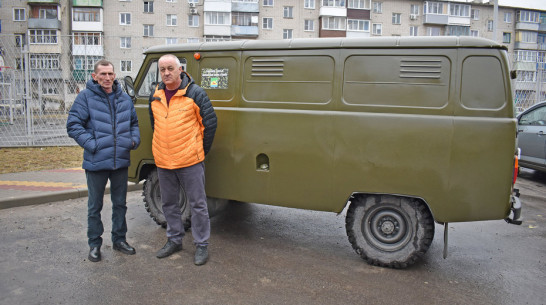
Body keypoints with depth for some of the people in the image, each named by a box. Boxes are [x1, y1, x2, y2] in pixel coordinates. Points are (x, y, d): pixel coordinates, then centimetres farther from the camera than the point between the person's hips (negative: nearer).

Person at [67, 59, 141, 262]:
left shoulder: (124, 98, 8)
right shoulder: (85, 97, -5)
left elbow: (134, 122, 19)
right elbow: (73, 124, -8)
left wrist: (134, 140, 3)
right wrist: (91, 144, -16)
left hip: (121, 161, 4)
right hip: (96, 162, -4)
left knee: (120, 203, 15)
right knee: (95, 206, 10)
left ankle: (119, 239, 31)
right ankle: (94, 244, 25)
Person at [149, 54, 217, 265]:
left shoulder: (195, 93, -8)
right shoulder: (155, 97, 9)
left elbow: (210, 122, -5)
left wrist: (201, 150, 0)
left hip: (190, 161, -6)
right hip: (163, 161, 6)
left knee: (197, 204, 2)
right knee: (169, 204, 16)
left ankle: (201, 245, 14)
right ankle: (174, 240, 33)